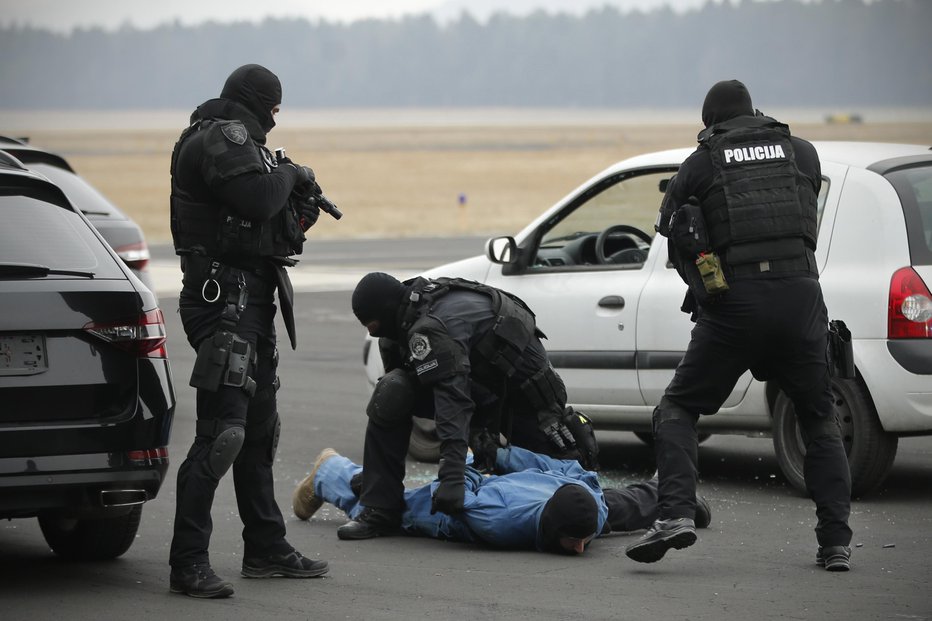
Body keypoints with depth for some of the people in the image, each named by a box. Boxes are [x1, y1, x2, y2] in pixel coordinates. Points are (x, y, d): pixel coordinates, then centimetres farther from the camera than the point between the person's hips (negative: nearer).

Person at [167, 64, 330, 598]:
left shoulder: (238, 140, 22)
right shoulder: (224, 137, -11)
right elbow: (256, 198, -26)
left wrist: (301, 212, 10)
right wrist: (289, 175, -8)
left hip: (250, 299, 11)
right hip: (226, 297, -11)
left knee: (259, 430, 18)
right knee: (222, 431, -15)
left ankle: (266, 548, 27)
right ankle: (189, 562, -16)